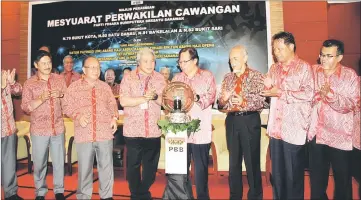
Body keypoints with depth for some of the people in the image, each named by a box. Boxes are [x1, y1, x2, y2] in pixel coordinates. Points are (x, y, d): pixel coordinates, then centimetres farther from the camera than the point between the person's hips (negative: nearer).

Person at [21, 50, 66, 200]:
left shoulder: (60, 79, 5)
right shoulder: (29, 83, -2)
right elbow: (25, 107, -6)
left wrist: (60, 95, -13)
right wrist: (41, 99, -21)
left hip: (58, 128, 2)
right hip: (39, 129, -1)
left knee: (59, 161, 9)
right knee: (39, 162, 9)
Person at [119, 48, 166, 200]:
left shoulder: (160, 79, 7)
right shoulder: (128, 78, -1)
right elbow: (123, 101, -11)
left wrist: (155, 96, -17)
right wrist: (145, 97, -15)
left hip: (153, 130, 2)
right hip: (133, 130, -2)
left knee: (151, 166, 11)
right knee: (133, 165, 8)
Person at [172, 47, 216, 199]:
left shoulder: (207, 76, 4)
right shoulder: (177, 78, 15)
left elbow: (211, 96, -8)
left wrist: (197, 98, -25)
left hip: (200, 131, -3)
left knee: (201, 168, 5)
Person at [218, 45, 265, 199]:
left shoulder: (256, 76, -3)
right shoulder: (227, 78, 11)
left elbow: (262, 101, -11)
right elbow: (221, 103, 8)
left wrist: (244, 102, -25)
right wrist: (223, 99, -14)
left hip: (250, 121, -4)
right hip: (232, 121, 5)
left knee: (252, 161, 4)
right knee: (234, 161, 13)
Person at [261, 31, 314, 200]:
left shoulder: (304, 67, -4)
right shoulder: (274, 68, 14)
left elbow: (308, 94, -16)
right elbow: (267, 90, 14)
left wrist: (281, 93, -14)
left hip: (294, 127, -5)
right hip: (276, 126, 5)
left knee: (293, 172, 5)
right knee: (277, 170, 14)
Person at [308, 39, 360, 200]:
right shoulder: (313, 71, 3)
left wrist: (330, 94, -28)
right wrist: (318, 95, -18)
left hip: (340, 136, -2)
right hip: (316, 133, 3)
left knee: (342, 178, 13)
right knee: (316, 177, 16)